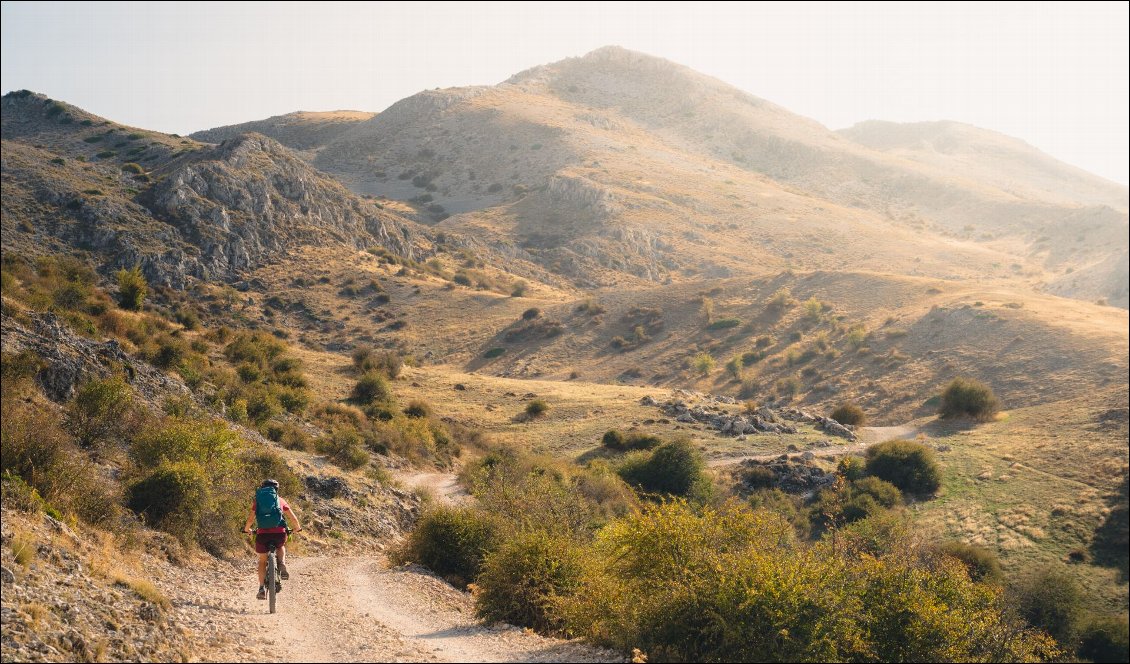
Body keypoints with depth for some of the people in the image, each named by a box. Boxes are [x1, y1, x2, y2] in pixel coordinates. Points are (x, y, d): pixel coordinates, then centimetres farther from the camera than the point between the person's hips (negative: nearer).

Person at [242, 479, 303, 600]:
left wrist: (246, 529, 27)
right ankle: (282, 566, 8)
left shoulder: (257, 500, 15)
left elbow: (250, 519, 6)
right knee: (280, 547, 35)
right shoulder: (280, 500, 17)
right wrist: (297, 528, 35)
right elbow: (293, 518, 16)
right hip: (279, 532, 0)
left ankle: (262, 588, 9)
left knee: (262, 561, 20)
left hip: (262, 533, 0)